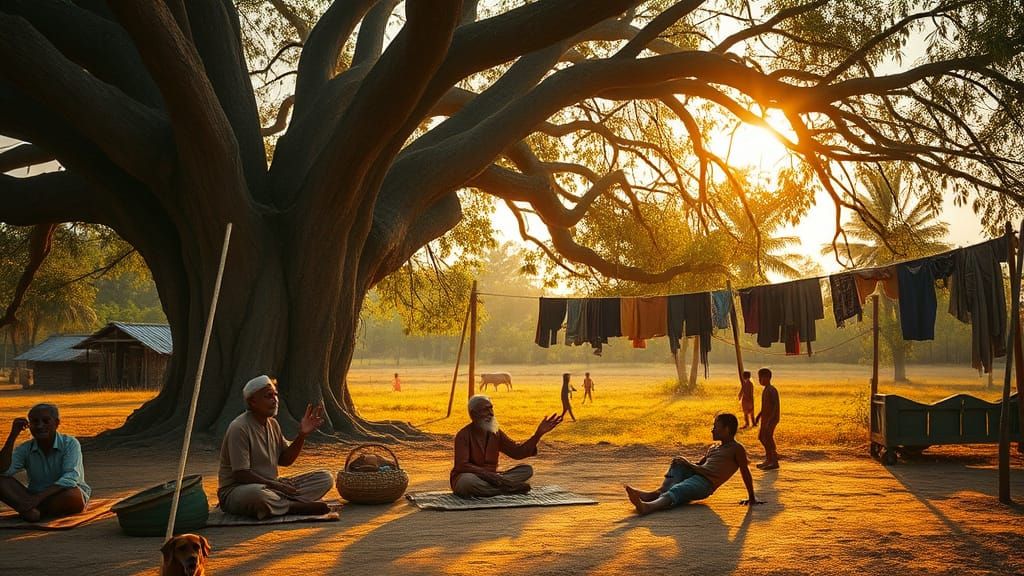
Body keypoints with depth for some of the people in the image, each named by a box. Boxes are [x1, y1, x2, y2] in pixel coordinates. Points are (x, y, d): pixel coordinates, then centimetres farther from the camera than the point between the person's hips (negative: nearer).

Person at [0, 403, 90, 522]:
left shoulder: (70, 444, -11)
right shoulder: (25, 449, 1)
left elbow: (70, 478, -23)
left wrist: (39, 497, -34)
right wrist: (13, 436, -19)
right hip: (36, 498, 3)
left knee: (72, 496, -40)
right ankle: (30, 509, -37)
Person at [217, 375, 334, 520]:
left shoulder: (272, 424, 10)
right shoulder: (239, 428, -17)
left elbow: (285, 460, 15)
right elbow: (241, 475, -20)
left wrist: (302, 435, 1)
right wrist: (276, 485, -18)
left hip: (270, 486, 8)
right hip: (236, 490, -8)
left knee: (325, 478, -4)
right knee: (257, 494, -45)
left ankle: (281, 503, -23)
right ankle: (297, 506, -21)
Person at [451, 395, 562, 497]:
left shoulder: (496, 433, 7)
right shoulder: (463, 435, -13)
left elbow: (517, 452, 5)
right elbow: (461, 465, -22)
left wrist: (538, 434, -6)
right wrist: (487, 474, -32)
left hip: (489, 478, 6)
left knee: (527, 470, -7)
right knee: (468, 481, -43)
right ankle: (506, 488, -28)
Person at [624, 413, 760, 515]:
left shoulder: (736, 448, 3)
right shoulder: (713, 449, 28)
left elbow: (745, 472, -1)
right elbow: (699, 464, 32)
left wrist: (751, 498, -5)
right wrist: (687, 463, 9)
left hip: (705, 485, -9)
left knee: (676, 491, -33)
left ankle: (648, 507, -61)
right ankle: (661, 491, -19)